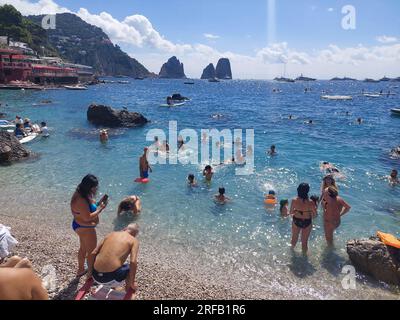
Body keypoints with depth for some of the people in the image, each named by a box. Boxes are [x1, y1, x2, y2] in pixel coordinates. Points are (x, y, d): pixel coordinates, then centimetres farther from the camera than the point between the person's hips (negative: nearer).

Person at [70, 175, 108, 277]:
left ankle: (81, 270, 47)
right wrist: (101, 208, -26)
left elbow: (90, 206, 10)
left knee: (83, 249, 27)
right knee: (91, 252, 6)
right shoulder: (81, 200, -31)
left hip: (82, 227, 10)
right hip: (85, 228, -10)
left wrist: (99, 202, -6)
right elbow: (88, 217, -32)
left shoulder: (83, 195, -1)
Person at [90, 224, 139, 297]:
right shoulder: (134, 240, 3)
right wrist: (132, 283, 2)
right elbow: (133, 262, -10)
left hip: (96, 276, 5)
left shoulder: (111, 234, 16)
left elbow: (93, 254, 13)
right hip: (111, 278, -5)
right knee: (132, 267, 22)